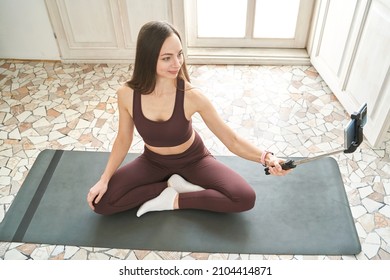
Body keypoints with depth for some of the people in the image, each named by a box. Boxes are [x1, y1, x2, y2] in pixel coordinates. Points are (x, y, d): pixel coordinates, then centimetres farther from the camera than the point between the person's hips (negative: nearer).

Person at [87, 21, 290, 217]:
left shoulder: (190, 96, -29)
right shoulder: (126, 94, -22)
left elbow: (231, 139, -23)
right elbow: (123, 139, -6)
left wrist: (265, 157, -40)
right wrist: (104, 179, -12)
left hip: (192, 159, -1)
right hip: (153, 161, 2)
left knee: (245, 198, -20)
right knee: (100, 202, -12)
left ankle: (174, 200, -7)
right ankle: (174, 184, -5)